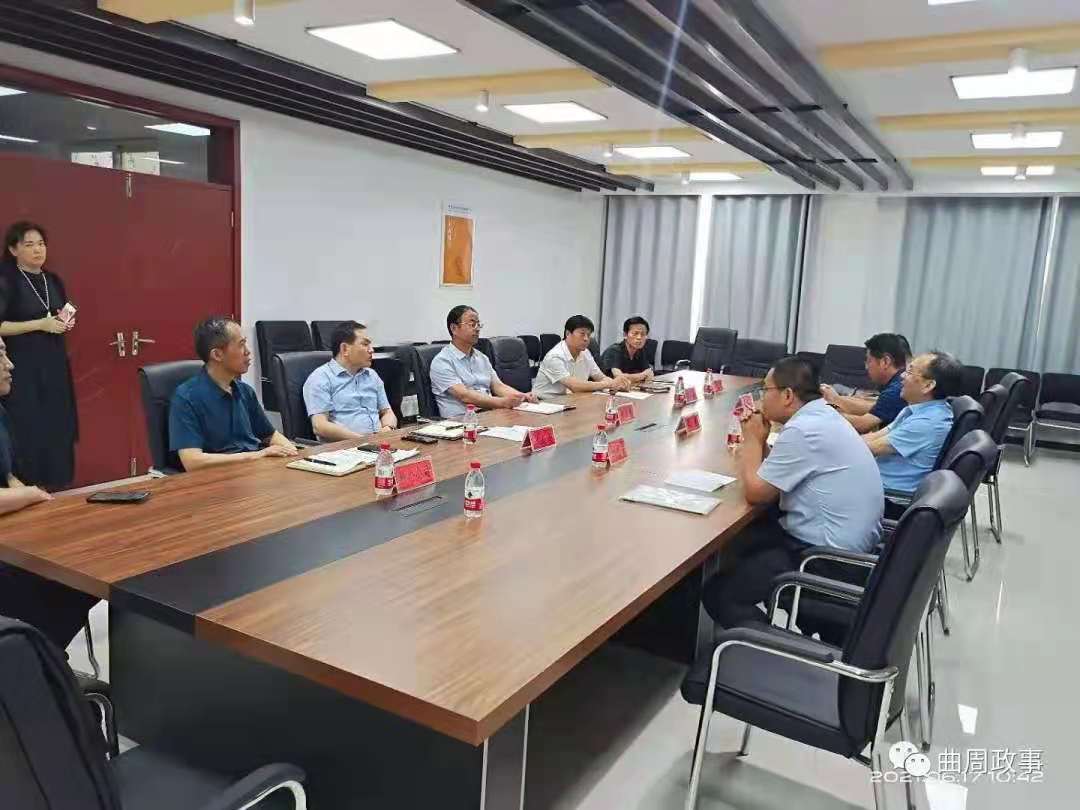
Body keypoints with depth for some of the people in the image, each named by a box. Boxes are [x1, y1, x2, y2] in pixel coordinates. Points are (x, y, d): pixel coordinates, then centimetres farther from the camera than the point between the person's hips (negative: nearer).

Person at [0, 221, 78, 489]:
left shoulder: (53, 281, 12)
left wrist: (67, 323, 3)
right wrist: (40, 324, -17)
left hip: (55, 365, 6)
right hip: (23, 368, -6)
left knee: (58, 429, 5)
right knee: (29, 432, -7)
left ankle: (56, 489, 13)